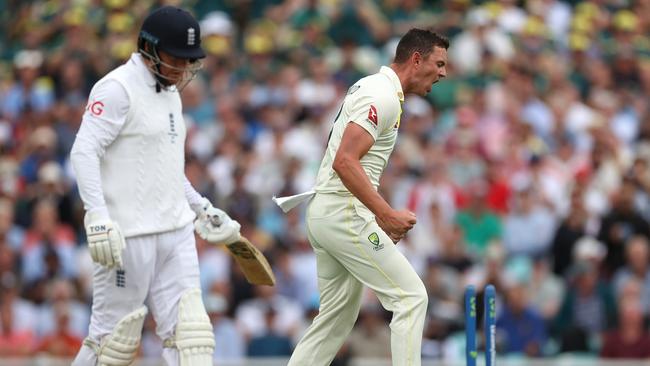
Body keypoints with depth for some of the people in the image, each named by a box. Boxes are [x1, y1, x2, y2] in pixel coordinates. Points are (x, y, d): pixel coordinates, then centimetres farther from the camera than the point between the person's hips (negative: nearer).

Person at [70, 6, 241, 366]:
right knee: (114, 336, -4)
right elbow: (84, 151, -18)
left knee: (189, 333, 0)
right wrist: (97, 218, -28)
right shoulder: (117, 88, -10)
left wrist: (202, 210, 25)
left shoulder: (170, 91, 18)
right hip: (128, 236, -8)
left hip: (176, 233, 8)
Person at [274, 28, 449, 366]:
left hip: (323, 209, 10)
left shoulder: (370, 87, 18)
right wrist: (387, 214, -25)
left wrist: (380, 215, 20)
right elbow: (345, 161, -24)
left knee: (338, 314, 14)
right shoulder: (383, 95, -14)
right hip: (345, 214, -10)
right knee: (410, 296, -9)